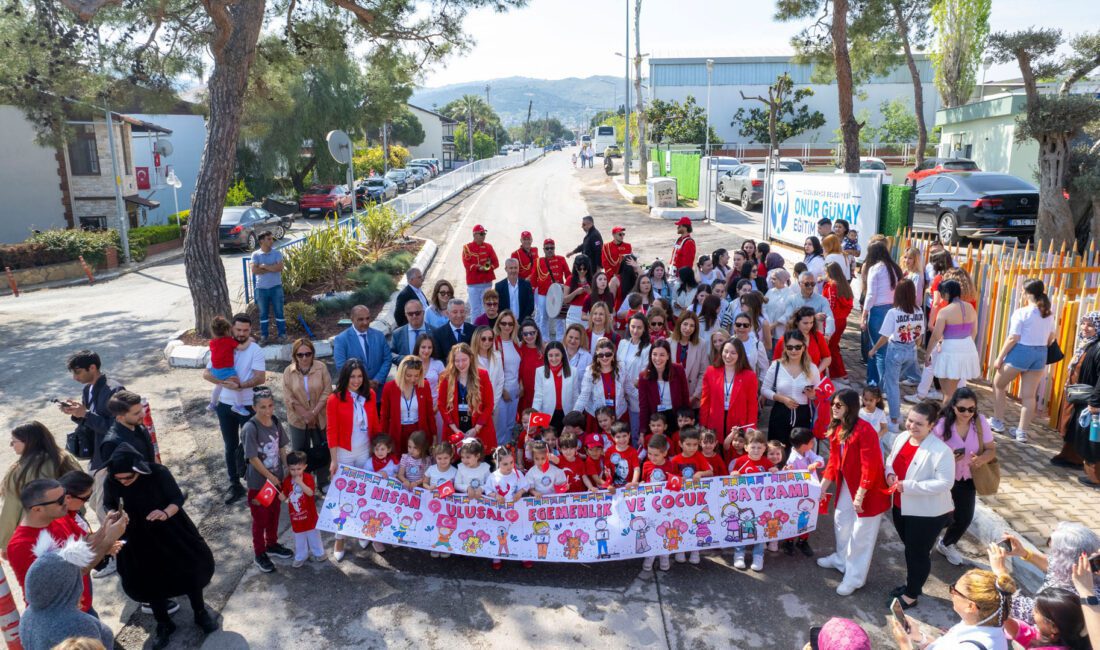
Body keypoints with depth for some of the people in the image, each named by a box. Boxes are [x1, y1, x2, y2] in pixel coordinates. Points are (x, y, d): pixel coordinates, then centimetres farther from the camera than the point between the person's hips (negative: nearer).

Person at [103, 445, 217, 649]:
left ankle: (200, 614, 33)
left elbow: (178, 498, -17)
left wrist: (166, 512, -37)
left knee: (190, 568, 9)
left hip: (170, 532, -1)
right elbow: (109, 506, -1)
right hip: (139, 540, 2)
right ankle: (163, 625, 36)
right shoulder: (111, 483, -20)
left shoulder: (158, 473, -27)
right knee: (149, 582, 13)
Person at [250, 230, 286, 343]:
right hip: (261, 288, 0)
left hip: (276, 287, 0)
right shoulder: (255, 254, -2)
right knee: (263, 313, 9)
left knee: (279, 312, 5)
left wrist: (264, 266, -12)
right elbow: (254, 270, -14)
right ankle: (264, 336, 18)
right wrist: (272, 268, -14)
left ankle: (281, 334, 16)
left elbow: (279, 267, -16)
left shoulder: (277, 253, -1)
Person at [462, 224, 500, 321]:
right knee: (475, 308, 2)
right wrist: (478, 267, -18)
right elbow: (467, 265, -9)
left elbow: (496, 263, 2)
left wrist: (487, 267, -13)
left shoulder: (488, 247, 8)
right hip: (473, 283, -2)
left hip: (487, 282, 2)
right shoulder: (467, 248, 1)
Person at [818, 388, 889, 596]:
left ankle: (855, 577, 18)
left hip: (868, 488, -8)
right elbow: (834, 462, 7)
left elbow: (870, 466, -25)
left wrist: (860, 495, -23)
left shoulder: (864, 430, -26)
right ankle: (841, 559, 45)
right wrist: (822, 488, 5)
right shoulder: (836, 429, 2)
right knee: (841, 521, 22)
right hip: (847, 484, 9)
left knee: (861, 534, 4)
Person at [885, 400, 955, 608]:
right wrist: (890, 473, -10)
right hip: (901, 506, 7)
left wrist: (909, 486, -29)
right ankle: (912, 584, 44)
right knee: (910, 548, 24)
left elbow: (945, 482, -27)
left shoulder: (940, 451, -25)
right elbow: (891, 459, 13)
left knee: (918, 553, 9)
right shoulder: (902, 437, -3)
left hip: (927, 512, -7)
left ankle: (911, 595, 27)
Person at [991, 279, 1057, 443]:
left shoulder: (1021, 313, -14)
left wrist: (1000, 357, -9)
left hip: (1021, 352, -6)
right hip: (1040, 355, 6)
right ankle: (1022, 431, 11)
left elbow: (1013, 338, -16)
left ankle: (998, 422, 21)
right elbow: (1051, 338, 14)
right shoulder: (1049, 314, 7)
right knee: (1029, 395, 8)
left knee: (998, 385, 16)